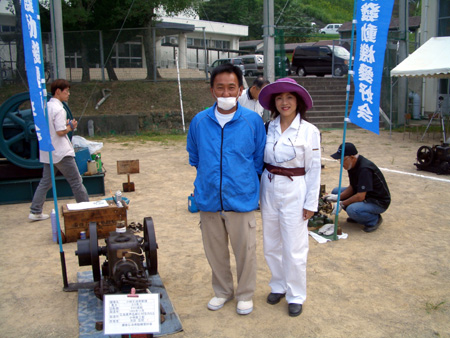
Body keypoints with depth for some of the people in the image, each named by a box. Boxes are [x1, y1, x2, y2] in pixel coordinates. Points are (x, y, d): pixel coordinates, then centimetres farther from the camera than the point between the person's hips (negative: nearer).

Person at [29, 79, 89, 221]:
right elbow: (60, 132, -21)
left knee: (45, 182, 12)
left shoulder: (46, 107, 11)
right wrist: (71, 127, -3)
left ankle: (35, 212, 12)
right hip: (61, 152, -8)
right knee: (76, 181, 2)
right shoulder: (58, 109, -16)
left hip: (47, 152, 8)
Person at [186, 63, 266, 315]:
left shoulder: (253, 121, -7)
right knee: (215, 250, 16)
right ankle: (223, 291, 40)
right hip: (209, 200, 3)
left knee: (245, 250, 10)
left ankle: (245, 294, 34)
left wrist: (243, 179, 5)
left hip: (241, 199, -2)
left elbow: (260, 160, 4)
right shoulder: (199, 121, 0)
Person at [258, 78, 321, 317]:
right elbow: (259, 160, 7)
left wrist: (311, 203, -7)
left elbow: (314, 170, -6)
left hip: (294, 191, -4)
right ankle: (278, 286, 36)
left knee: (294, 248, 3)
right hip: (269, 189, 4)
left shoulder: (309, 131, -8)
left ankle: (296, 296, 21)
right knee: (271, 245, 15)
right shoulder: (269, 128, 2)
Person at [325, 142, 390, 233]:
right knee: (336, 191, 4)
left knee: (352, 209, -34)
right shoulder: (353, 165, -2)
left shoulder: (365, 169, -29)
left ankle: (374, 219, -6)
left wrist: (341, 204, -21)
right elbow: (352, 187, 6)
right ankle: (356, 217, 10)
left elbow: (360, 197, -30)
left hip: (379, 202, -9)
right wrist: (337, 197, -8)